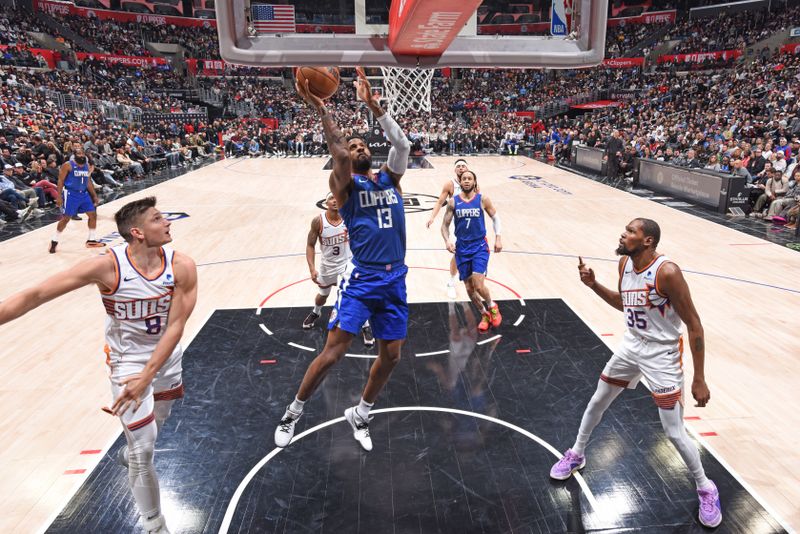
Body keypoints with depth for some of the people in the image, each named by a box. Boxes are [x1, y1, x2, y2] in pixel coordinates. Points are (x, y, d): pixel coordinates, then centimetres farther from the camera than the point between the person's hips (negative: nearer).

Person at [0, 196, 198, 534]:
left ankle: (131, 453, 63)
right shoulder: (107, 266, -27)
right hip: (128, 362, -3)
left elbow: (176, 325, -17)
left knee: (156, 422, 27)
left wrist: (147, 376, -22)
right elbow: (36, 295, -24)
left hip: (167, 357, 4)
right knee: (143, 449, -1)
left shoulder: (182, 267, -21)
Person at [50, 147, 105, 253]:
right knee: (65, 218, -4)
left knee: (93, 214, 4)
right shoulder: (68, 165, -9)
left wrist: (94, 195, 15)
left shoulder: (88, 166, 9)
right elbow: (61, 181, -9)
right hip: (70, 194, -6)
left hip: (84, 193, 6)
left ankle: (91, 240, 15)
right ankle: (54, 241, 10)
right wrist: (59, 196, -16)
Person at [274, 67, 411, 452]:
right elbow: (338, 153, -20)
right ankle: (294, 412, 19)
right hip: (361, 279, -5)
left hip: (395, 280, 5)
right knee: (332, 352, -5)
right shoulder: (344, 184, 1)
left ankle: (359, 414, 32)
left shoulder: (390, 177, 12)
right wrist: (320, 108, -24)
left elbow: (402, 144, -5)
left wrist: (373, 106, -13)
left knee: (391, 355, 10)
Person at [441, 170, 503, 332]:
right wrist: (447, 240, -14)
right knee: (469, 289, 6)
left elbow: (495, 217, 9)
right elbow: (445, 224, 4)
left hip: (480, 247, -2)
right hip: (462, 248, 2)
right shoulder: (453, 202, -1)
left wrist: (498, 238, -1)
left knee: (478, 286, -15)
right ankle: (484, 314, 29)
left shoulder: (482, 199, -3)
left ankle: (492, 306, 16)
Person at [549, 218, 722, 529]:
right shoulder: (625, 263, -4)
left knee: (674, 432, 0)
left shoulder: (667, 272, -27)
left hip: (662, 354, -7)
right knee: (597, 402, 16)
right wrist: (593, 285, -4)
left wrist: (699, 380, -19)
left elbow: (694, 325, -21)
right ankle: (576, 456, 38)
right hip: (631, 346, 7)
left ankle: (706, 490, 27)